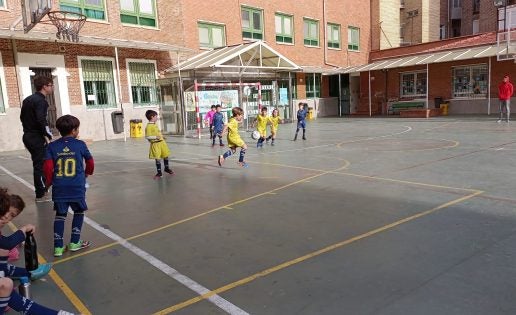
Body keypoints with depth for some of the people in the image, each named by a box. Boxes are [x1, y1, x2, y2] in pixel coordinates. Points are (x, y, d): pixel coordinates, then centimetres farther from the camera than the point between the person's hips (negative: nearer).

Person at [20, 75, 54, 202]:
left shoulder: (28, 99, 14)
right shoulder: (41, 101, -15)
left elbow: (22, 117, 19)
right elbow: (41, 120, -25)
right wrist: (49, 135, -17)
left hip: (28, 136, 10)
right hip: (37, 138, -9)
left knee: (38, 164, 19)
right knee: (40, 165, -3)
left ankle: (42, 189, 29)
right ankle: (40, 195, 4)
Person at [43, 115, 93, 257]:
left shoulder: (52, 146, 4)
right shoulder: (80, 144, 0)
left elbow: (48, 167, -4)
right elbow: (90, 163, 9)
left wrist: (49, 181, 13)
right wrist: (87, 173, 30)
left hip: (59, 188, 2)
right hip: (77, 187, -2)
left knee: (60, 215, 13)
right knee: (79, 212, 17)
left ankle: (58, 247, 12)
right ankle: (74, 242, 20)